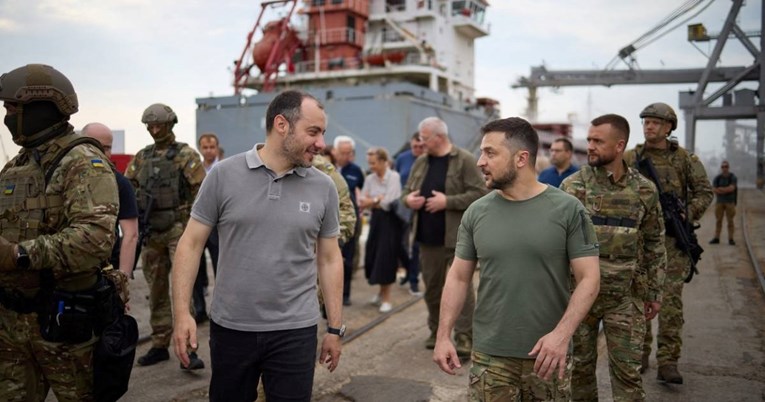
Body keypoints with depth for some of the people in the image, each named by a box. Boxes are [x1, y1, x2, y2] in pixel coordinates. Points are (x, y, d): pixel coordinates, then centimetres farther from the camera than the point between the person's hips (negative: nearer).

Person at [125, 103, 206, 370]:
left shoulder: (186, 155, -3)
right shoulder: (142, 157, 13)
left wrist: (190, 225, -11)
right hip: (150, 231, 6)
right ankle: (159, 345, 22)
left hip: (177, 229, -5)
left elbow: (201, 191, -9)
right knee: (156, 290, 11)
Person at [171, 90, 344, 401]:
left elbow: (329, 259, 5)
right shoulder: (224, 174, -6)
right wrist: (182, 313, -9)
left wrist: (335, 329, 5)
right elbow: (191, 243, -2)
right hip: (230, 327, 0)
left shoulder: (323, 188, -1)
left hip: (295, 331, 1)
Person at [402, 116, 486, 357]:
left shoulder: (464, 160, -7)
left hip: (456, 237, -6)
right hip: (428, 237, 6)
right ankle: (436, 332, 28)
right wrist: (408, 199, -3)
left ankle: (465, 337, 4)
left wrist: (447, 201, -19)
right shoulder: (420, 162, 12)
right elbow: (406, 190, 21)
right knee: (432, 286, 14)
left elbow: (479, 194, -13)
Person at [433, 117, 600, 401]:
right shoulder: (476, 213, 1)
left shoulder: (567, 209, -6)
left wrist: (562, 333, -18)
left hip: (548, 352, -1)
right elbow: (459, 277, 5)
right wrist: (443, 335, -2)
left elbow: (589, 278, -7)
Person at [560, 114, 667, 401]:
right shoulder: (572, 186, -6)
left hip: (625, 296, 1)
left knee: (628, 372, 7)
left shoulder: (645, 190, -1)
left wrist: (655, 292, 7)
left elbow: (654, 244, 7)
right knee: (580, 366, 13)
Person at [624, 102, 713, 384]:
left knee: (671, 299, -4)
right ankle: (640, 353, 20)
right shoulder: (630, 158, 6)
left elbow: (704, 192, 5)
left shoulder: (685, 159, 2)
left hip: (672, 239, -1)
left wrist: (686, 216, -10)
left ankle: (668, 361, 2)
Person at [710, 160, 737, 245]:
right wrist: (726, 190, -11)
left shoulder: (733, 177, -1)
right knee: (718, 220, 3)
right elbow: (714, 189, -3)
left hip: (730, 202, -2)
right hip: (719, 202, 3)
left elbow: (731, 188, -15)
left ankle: (731, 239, 1)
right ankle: (716, 238, 5)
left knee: (730, 221, -2)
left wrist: (720, 189, -8)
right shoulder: (717, 178, 8)